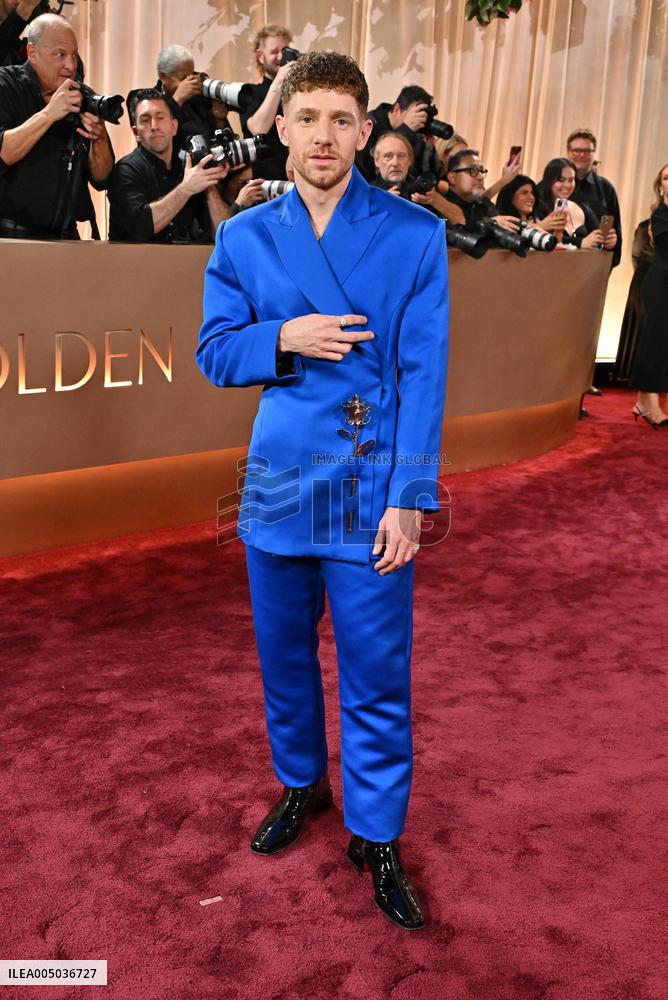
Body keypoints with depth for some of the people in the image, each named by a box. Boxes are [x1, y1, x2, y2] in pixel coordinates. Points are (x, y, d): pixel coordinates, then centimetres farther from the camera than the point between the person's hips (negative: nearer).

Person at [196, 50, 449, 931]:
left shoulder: (415, 234, -3)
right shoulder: (244, 238, 5)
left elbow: (424, 373, -7)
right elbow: (213, 352, 7)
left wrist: (408, 497, -13)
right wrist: (284, 339, -13)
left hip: (371, 491, -3)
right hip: (279, 483, 3)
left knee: (376, 674, 3)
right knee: (284, 655, 17)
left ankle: (376, 835, 24)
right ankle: (301, 784, 41)